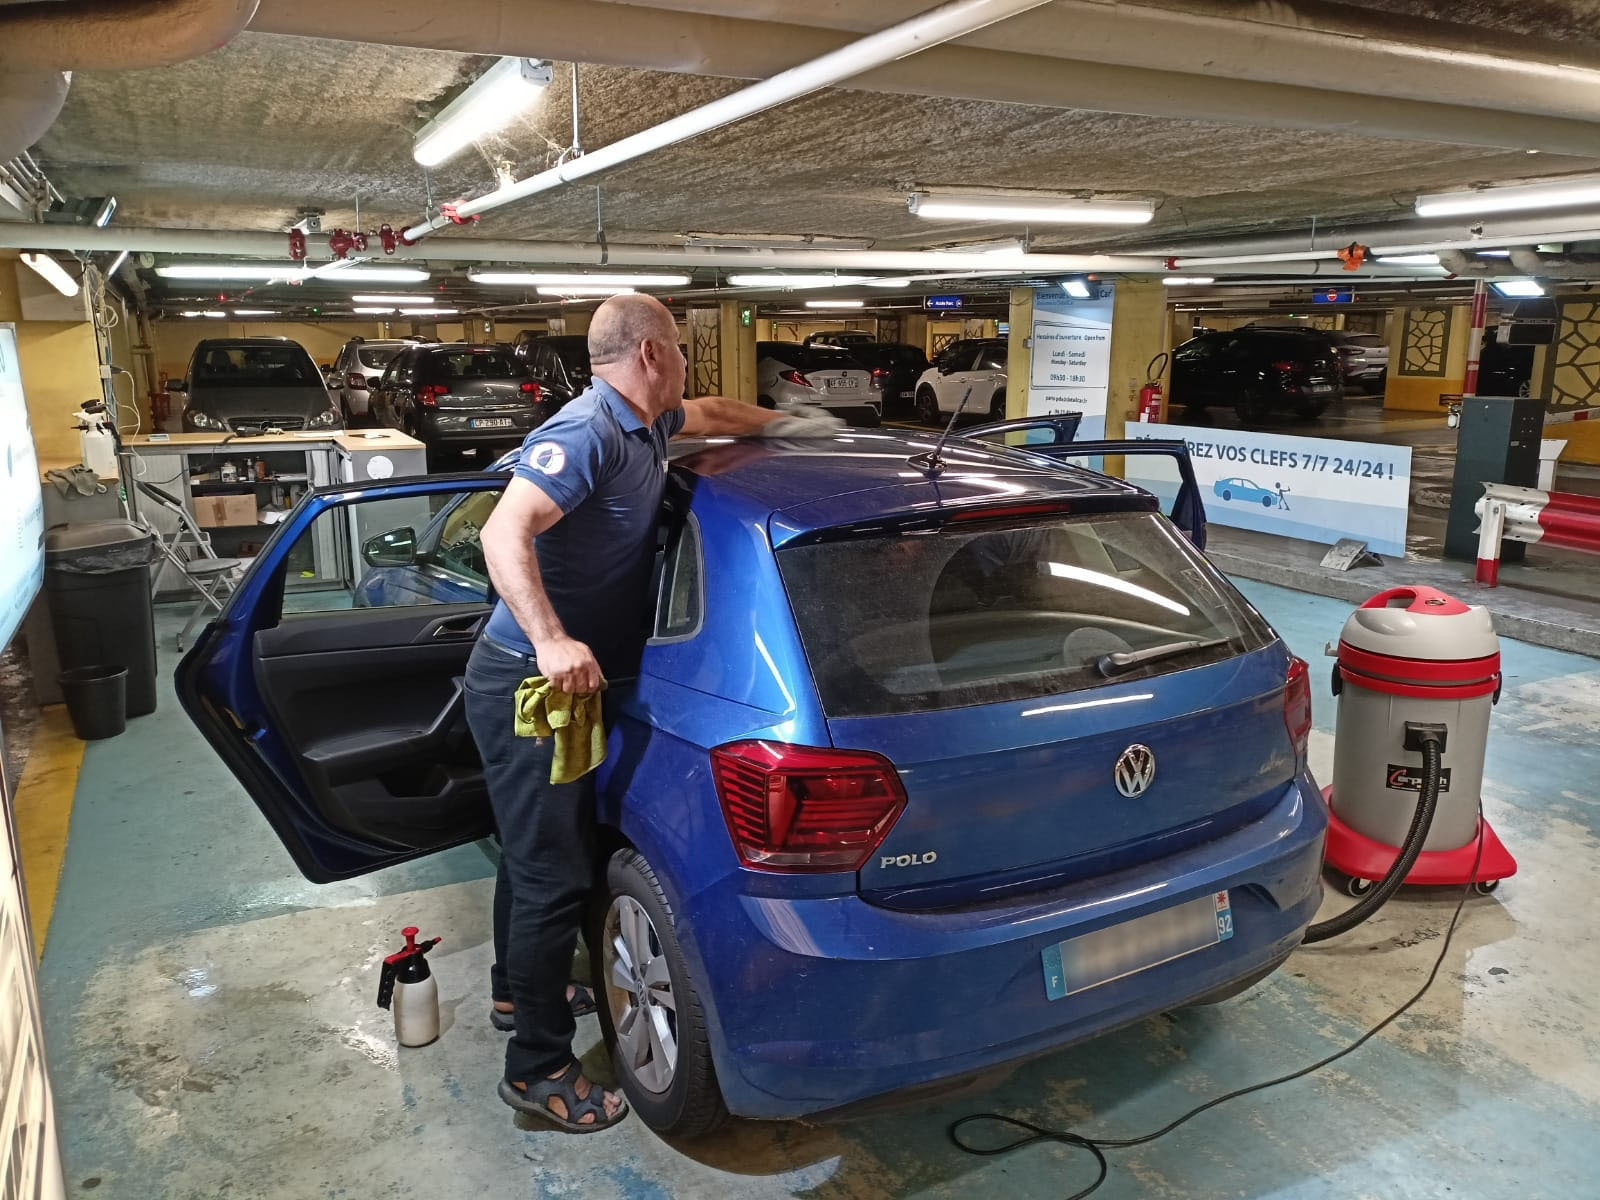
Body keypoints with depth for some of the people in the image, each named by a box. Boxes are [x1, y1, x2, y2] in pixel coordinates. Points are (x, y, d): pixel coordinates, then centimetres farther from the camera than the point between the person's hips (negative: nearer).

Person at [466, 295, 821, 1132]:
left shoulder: (644, 426, 9)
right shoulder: (587, 432, -22)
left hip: (557, 683, 10)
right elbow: (505, 530, -33)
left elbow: (709, 415, 31)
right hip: (527, 683, -10)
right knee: (556, 874, -4)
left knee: (537, 849, 24)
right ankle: (539, 1068, 10)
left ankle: (518, 991, 45)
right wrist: (551, 641, -44)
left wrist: (786, 423, 37)